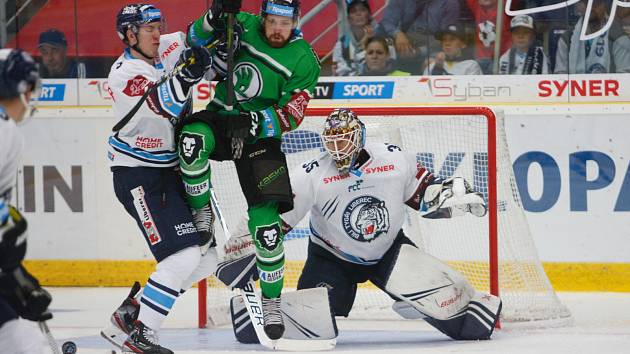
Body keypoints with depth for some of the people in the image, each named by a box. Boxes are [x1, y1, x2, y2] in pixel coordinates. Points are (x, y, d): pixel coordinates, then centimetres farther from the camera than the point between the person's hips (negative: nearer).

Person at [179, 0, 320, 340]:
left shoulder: (303, 61, -10)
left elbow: (290, 116, -11)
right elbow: (196, 38, -3)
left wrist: (253, 122, -28)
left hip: (260, 135, -1)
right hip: (220, 118, 1)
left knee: (265, 219, -9)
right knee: (193, 136, -36)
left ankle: (272, 299, 8)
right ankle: (201, 215, -14)